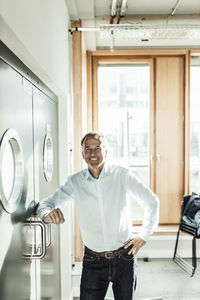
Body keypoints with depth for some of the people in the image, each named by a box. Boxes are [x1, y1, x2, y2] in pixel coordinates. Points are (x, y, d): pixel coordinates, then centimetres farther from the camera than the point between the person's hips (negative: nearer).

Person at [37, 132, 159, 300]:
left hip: (124, 257, 0)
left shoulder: (123, 175, -6)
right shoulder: (75, 182, -3)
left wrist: (144, 235, -3)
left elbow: (152, 202, 2)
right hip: (93, 261, 1)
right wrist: (47, 214, -23)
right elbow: (47, 203, 1)